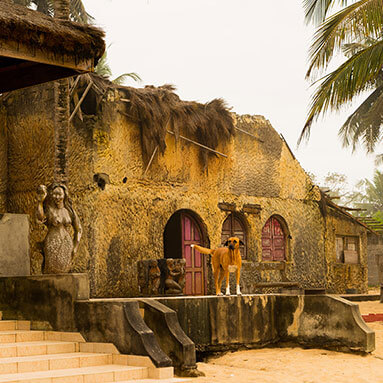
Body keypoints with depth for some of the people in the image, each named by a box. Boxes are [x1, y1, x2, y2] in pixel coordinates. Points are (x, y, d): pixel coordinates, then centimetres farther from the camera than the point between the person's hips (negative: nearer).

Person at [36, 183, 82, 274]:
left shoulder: (69, 211, 9)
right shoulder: (48, 210, 1)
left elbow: (78, 229, 17)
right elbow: (40, 217, -24)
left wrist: (75, 247, 8)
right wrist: (40, 201, -25)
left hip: (67, 246, 3)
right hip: (52, 245, -3)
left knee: (64, 272, 2)